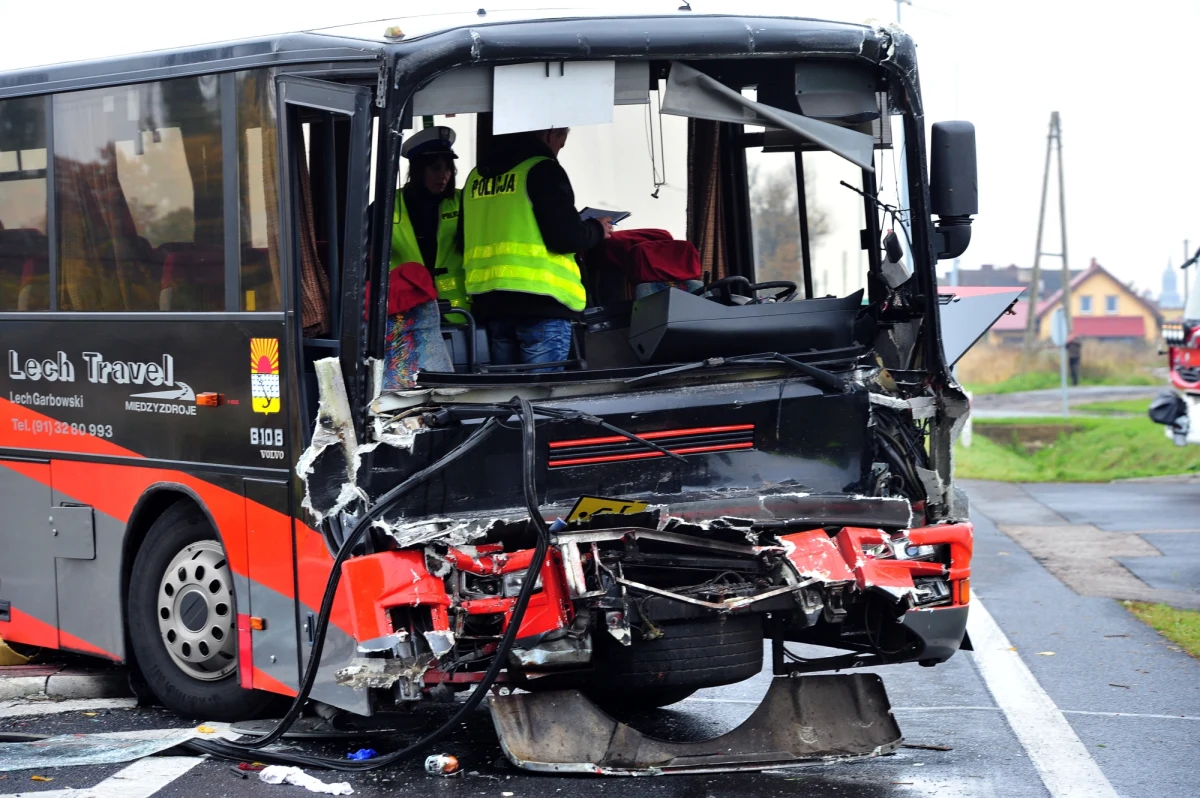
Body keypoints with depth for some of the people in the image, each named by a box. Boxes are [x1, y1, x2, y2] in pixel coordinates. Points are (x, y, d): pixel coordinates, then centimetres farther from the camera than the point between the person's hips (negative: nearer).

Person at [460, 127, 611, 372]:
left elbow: (465, 243, 21)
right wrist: (597, 230, 7)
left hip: (489, 301, 7)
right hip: (539, 302, -6)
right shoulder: (542, 169, -7)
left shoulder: (477, 176, 14)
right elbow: (567, 237, -12)